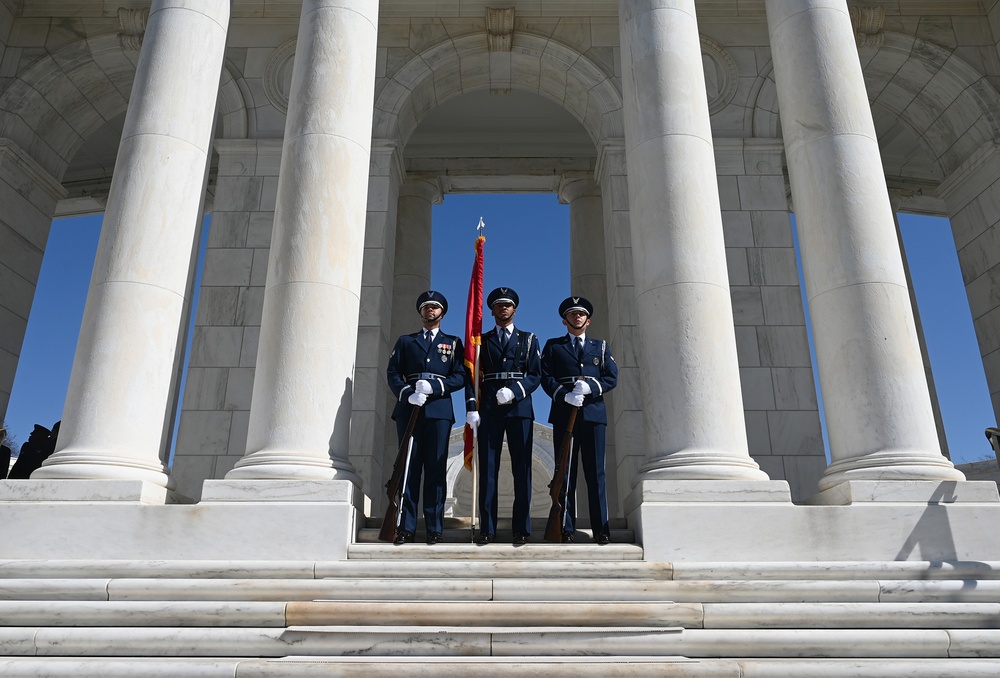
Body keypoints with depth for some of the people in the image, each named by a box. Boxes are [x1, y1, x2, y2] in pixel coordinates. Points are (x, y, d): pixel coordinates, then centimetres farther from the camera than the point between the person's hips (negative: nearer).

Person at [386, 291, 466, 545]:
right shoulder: (405, 341, 19)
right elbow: (392, 373, 8)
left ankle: (434, 528, 0)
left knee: (436, 468, -3)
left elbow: (460, 376, 4)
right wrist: (407, 393, -11)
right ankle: (406, 527, 0)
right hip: (409, 409, 1)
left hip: (439, 410, -1)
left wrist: (434, 386, -12)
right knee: (409, 467, -2)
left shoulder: (453, 343, 16)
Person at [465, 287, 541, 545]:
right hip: (489, 408, 1)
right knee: (488, 468, -1)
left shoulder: (528, 339, 13)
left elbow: (535, 375, 5)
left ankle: (522, 529, 6)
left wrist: (514, 391, -12)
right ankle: (487, 528, 4)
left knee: (522, 468, -1)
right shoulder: (482, 340, 14)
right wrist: (471, 407, -4)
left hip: (519, 407, 0)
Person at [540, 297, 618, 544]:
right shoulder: (553, 346, 15)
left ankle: (601, 528, 2)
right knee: (565, 472, -1)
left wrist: (589, 387, -10)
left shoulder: (601, 347, 19)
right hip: (563, 414, -1)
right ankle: (566, 528, 1)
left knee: (596, 472, -1)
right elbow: (546, 377, 3)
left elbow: (612, 378, 8)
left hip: (593, 413, 1)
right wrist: (564, 395, -13)